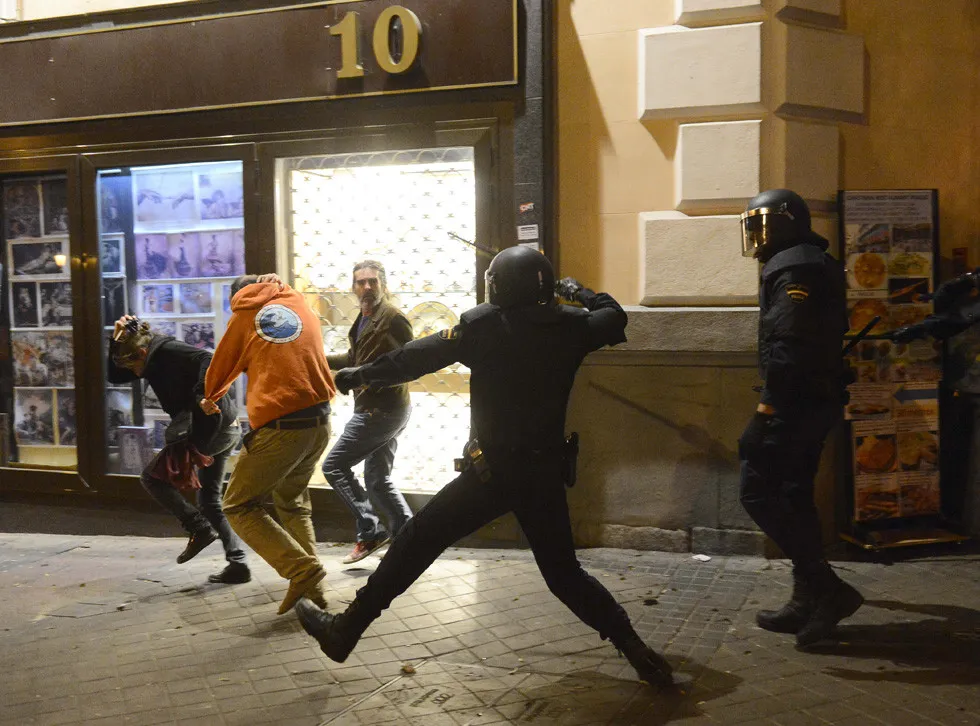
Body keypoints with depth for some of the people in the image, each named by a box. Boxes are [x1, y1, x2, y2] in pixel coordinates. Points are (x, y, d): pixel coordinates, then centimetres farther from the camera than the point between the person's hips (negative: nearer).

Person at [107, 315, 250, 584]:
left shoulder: (170, 352, -11)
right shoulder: (155, 360, 17)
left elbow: (209, 362, -27)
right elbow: (114, 376, 20)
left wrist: (201, 397, -30)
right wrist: (117, 342, 8)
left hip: (215, 428, -11)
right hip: (227, 430, 11)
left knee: (151, 476, 2)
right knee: (210, 500, 16)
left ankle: (199, 528, -1)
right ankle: (238, 564, 13)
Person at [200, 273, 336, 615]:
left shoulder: (244, 315, 8)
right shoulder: (300, 305, 17)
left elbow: (222, 366, 19)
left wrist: (209, 400, 40)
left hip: (279, 426, -5)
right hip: (320, 421, 6)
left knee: (239, 506, 8)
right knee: (293, 502, 24)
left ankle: (303, 570, -8)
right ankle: (312, 587, 16)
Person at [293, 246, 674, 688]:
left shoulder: (485, 326, -9)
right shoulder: (572, 326, 2)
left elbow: (420, 356, -3)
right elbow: (615, 318, 21)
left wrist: (361, 374, 8)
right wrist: (579, 292, 37)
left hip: (493, 470, -4)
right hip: (546, 472, 4)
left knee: (417, 542, 7)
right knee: (563, 572, 18)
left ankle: (344, 632, 14)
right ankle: (637, 651, 12)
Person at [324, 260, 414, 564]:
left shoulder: (393, 319, -14)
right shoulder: (365, 318, 13)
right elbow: (354, 358, 25)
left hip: (380, 410, -9)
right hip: (385, 411, 9)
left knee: (334, 465, -2)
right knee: (378, 479, 13)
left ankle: (370, 531, 1)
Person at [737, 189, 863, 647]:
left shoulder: (792, 268, -13)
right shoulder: (817, 265, 19)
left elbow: (788, 345, -24)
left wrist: (769, 403, -24)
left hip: (795, 402, -11)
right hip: (817, 399, 11)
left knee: (758, 493, -8)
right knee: (795, 495, 13)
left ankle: (828, 589, -8)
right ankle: (810, 600, 17)